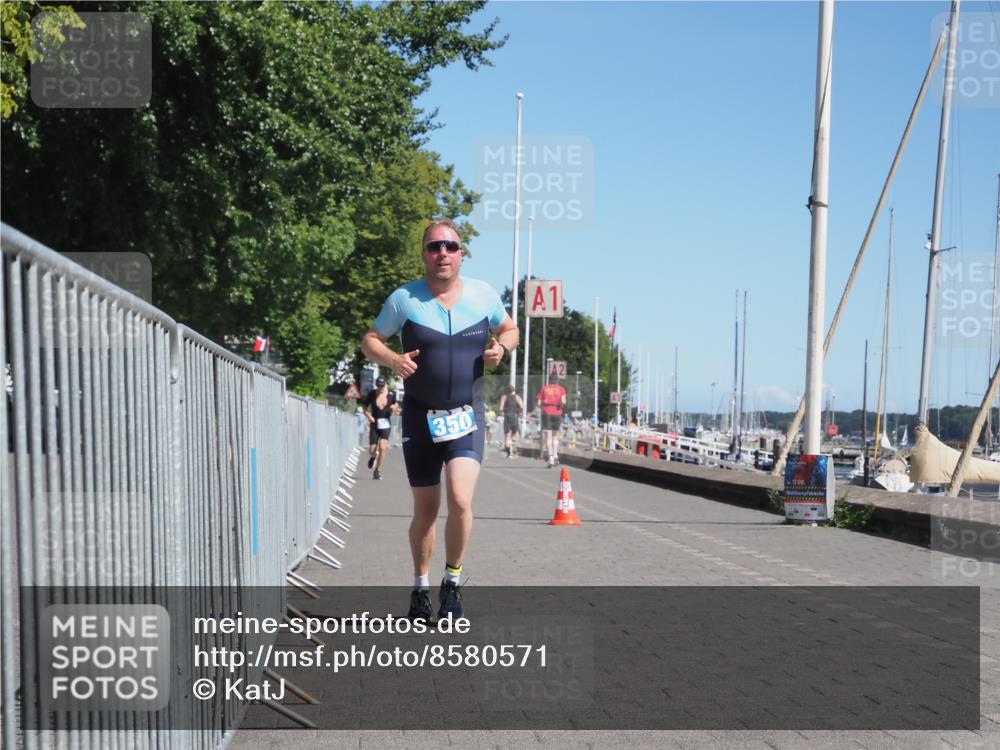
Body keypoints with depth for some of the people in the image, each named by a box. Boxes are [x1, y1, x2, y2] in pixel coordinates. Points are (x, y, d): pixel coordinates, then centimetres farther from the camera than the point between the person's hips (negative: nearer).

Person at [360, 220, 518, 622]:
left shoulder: (483, 295, 1)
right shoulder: (404, 299, -3)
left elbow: (509, 329, 18)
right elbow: (369, 340, 7)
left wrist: (500, 348, -5)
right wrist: (393, 359, -14)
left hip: (467, 415, 0)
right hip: (421, 417, 0)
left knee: (460, 499, -19)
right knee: (425, 510, 7)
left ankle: (453, 581, 4)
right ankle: (421, 588, 28)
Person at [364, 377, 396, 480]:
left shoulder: (390, 395, -3)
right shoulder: (371, 394, -5)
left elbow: (395, 404, 17)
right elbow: (365, 409, 5)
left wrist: (394, 407, -6)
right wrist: (369, 416, -14)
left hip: (386, 424, 0)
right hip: (374, 424, 0)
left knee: (382, 447, -15)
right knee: (372, 450, 0)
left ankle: (378, 470, -1)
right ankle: (373, 457, 39)